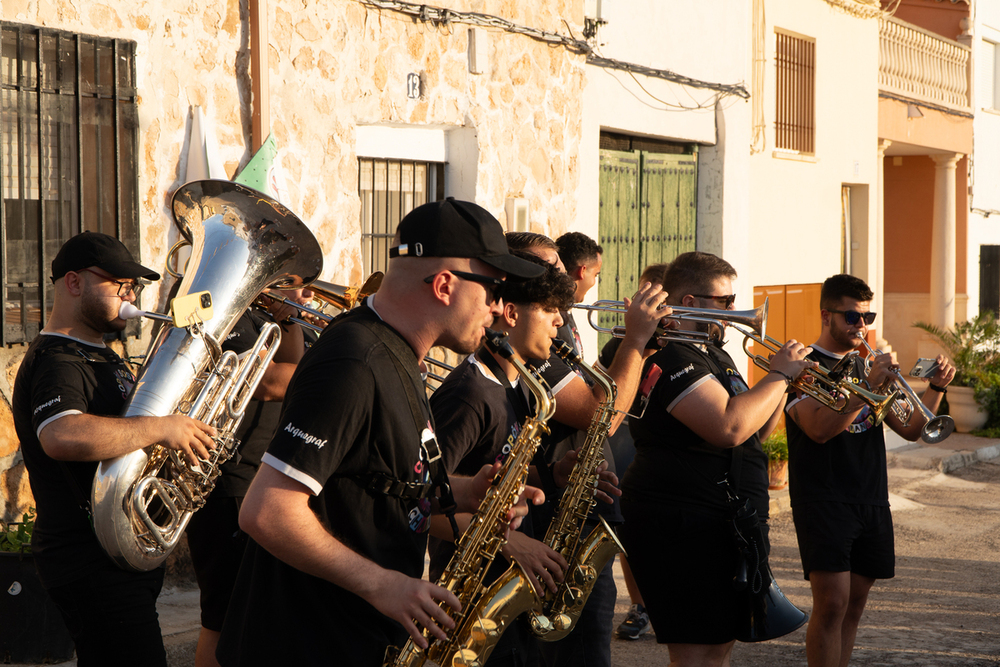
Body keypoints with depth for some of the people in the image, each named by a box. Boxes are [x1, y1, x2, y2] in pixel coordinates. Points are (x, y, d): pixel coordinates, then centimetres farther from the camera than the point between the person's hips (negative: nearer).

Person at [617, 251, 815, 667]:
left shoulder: (712, 354, 17)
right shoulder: (672, 357, -18)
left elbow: (755, 431, 20)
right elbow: (730, 427, -29)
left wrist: (784, 382, 4)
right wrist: (780, 375, -16)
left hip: (721, 522, 11)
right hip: (685, 526, -11)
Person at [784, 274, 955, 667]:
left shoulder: (868, 365, 17)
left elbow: (911, 429, 14)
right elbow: (820, 429, -20)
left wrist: (936, 387, -2)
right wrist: (869, 387, -25)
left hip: (871, 500, 7)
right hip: (823, 498, -7)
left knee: (854, 605, 8)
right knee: (831, 603, -14)